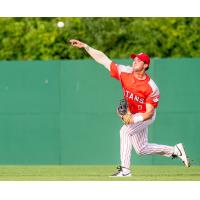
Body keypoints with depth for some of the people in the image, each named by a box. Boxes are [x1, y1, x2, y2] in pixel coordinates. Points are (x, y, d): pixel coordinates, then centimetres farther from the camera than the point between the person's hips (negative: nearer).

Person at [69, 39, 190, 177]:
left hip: (146, 115, -7)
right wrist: (85, 46, -23)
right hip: (133, 115, 7)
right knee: (141, 149, 13)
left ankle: (125, 169, -29)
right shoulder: (125, 72, -18)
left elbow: (149, 113, -25)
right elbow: (103, 59, -17)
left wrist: (134, 119, -39)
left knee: (126, 131, -29)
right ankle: (175, 150, 29)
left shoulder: (152, 88, -29)